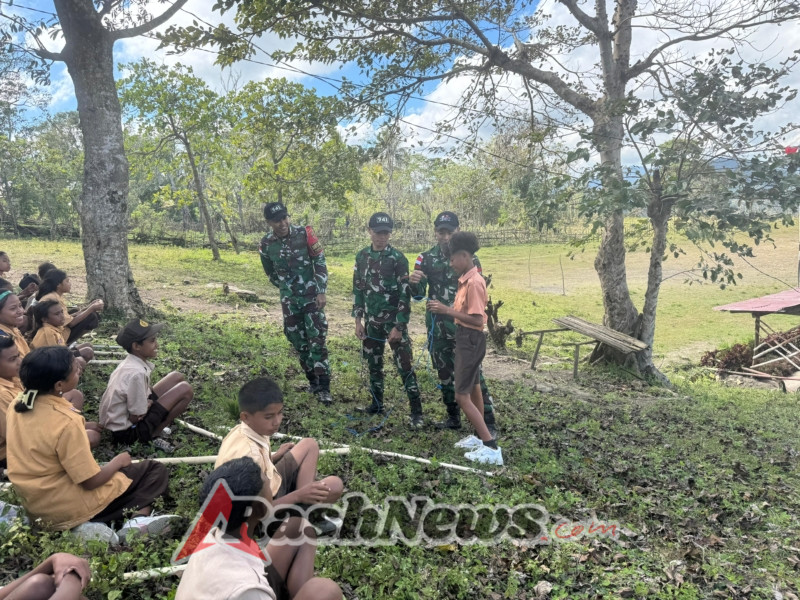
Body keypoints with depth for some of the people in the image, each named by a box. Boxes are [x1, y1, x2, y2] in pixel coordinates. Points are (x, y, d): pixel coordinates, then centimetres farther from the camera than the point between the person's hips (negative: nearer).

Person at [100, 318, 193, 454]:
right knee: (185, 390, -17)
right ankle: (152, 436, -5)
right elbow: (136, 417, -22)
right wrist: (149, 404, -5)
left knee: (177, 377, 8)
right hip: (126, 433, -9)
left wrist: (147, 403, -7)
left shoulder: (129, 362, -1)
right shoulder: (137, 373, -29)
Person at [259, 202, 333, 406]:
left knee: (317, 340, -8)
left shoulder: (304, 233, -13)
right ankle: (312, 380, 25)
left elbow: (320, 262, -8)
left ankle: (324, 387, -4)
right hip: (289, 301, 3)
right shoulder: (266, 244, -4)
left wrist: (321, 292, -13)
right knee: (299, 342, 9)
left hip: (312, 296, -3)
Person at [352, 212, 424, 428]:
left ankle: (416, 412, 2)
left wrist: (399, 327, -16)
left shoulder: (398, 258, -11)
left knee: (404, 367, -4)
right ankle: (377, 404, 31)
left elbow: (405, 295, -13)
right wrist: (358, 319, 6)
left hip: (394, 322, -5)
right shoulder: (362, 257, 5)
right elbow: (358, 289, 11)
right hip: (371, 321, 5)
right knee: (374, 364, 15)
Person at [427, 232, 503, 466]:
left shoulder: (474, 282, -22)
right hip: (466, 338, 11)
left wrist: (447, 310, -25)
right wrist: (446, 308, 2)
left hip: (471, 340, -11)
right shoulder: (466, 279, 8)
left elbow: (477, 319, -25)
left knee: (462, 396, -8)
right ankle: (479, 437, 33)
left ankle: (492, 448, -5)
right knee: (473, 389, 19)